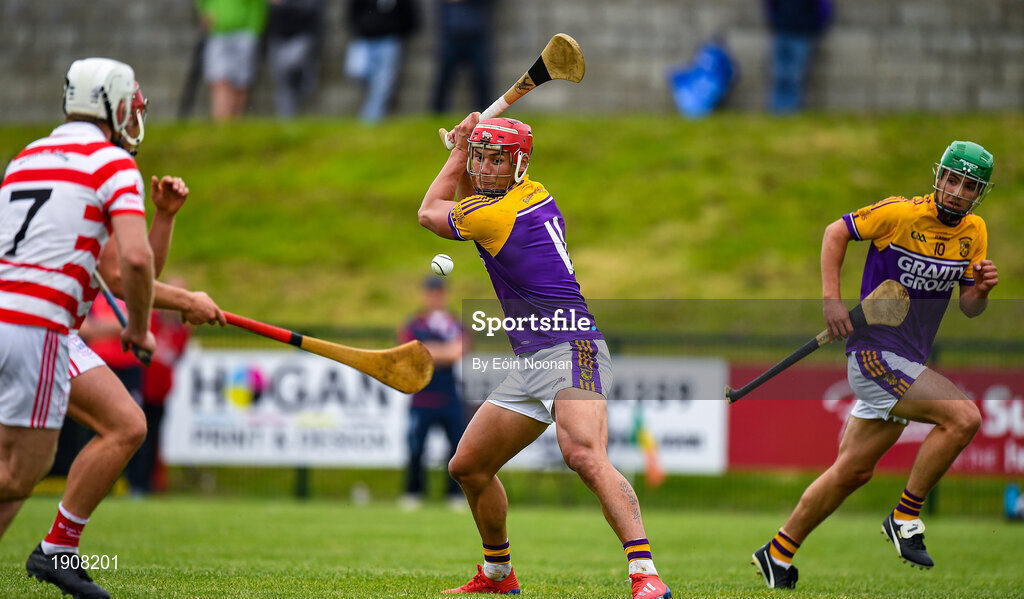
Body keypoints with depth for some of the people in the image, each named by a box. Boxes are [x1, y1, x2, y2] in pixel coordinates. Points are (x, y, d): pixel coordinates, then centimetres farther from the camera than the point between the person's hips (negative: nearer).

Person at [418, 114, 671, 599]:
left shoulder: (494, 215, -12)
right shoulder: (534, 195, 14)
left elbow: (429, 213, 8)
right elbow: (467, 205, 36)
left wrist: (456, 153, 17)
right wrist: (464, 148, 19)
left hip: (570, 348, -10)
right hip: (531, 364, 10)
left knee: (585, 455, -33)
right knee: (468, 467, 16)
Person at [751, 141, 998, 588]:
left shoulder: (974, 231, 6)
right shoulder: (900, 214, -12)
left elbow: (969, 308, 9)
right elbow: (836, 232, -2)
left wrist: (981, 289, -14)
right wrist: (831, 298, -11)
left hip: (907, 363, 8)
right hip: (873, 349, -8)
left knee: (854, 471, 13)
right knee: (963, 417, -23)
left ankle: (779, 553, 25)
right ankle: (905, 518, -10)